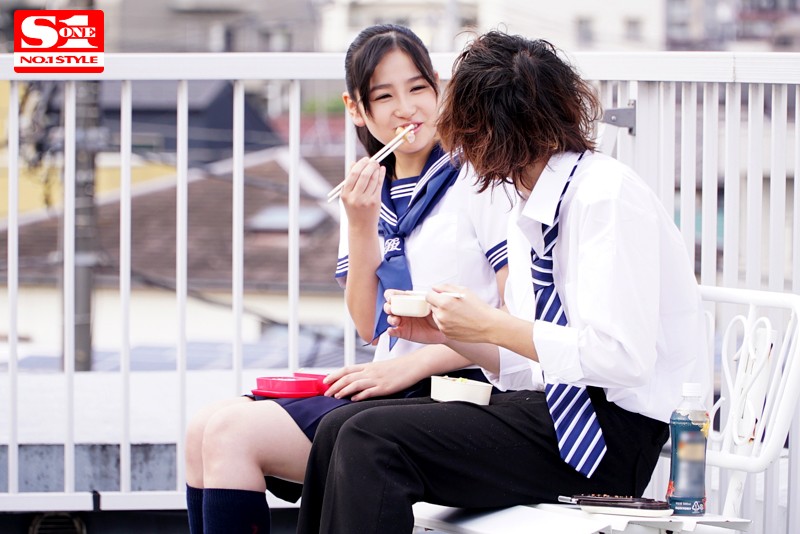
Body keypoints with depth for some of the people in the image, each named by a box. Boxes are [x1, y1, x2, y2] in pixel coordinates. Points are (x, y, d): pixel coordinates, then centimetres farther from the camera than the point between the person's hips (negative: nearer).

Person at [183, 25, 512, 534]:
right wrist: (360, 228, -2)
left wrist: (411, 365, -18)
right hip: (389, 383, 7)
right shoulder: (371, 194, 16)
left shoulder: (476, 180, -6)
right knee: (207, 429, -8)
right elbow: (369, 328, 12)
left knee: (233, 433, -18)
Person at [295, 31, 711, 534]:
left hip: (617, 435, -9)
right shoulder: (528, 218, 15)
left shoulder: (608, 194, -12)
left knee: (371, 441, -20)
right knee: (341, 428, -3)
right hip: (554, 406, 9)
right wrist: (446, 333, 2)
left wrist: (491, 325, -16)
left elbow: (622, 357, -21)